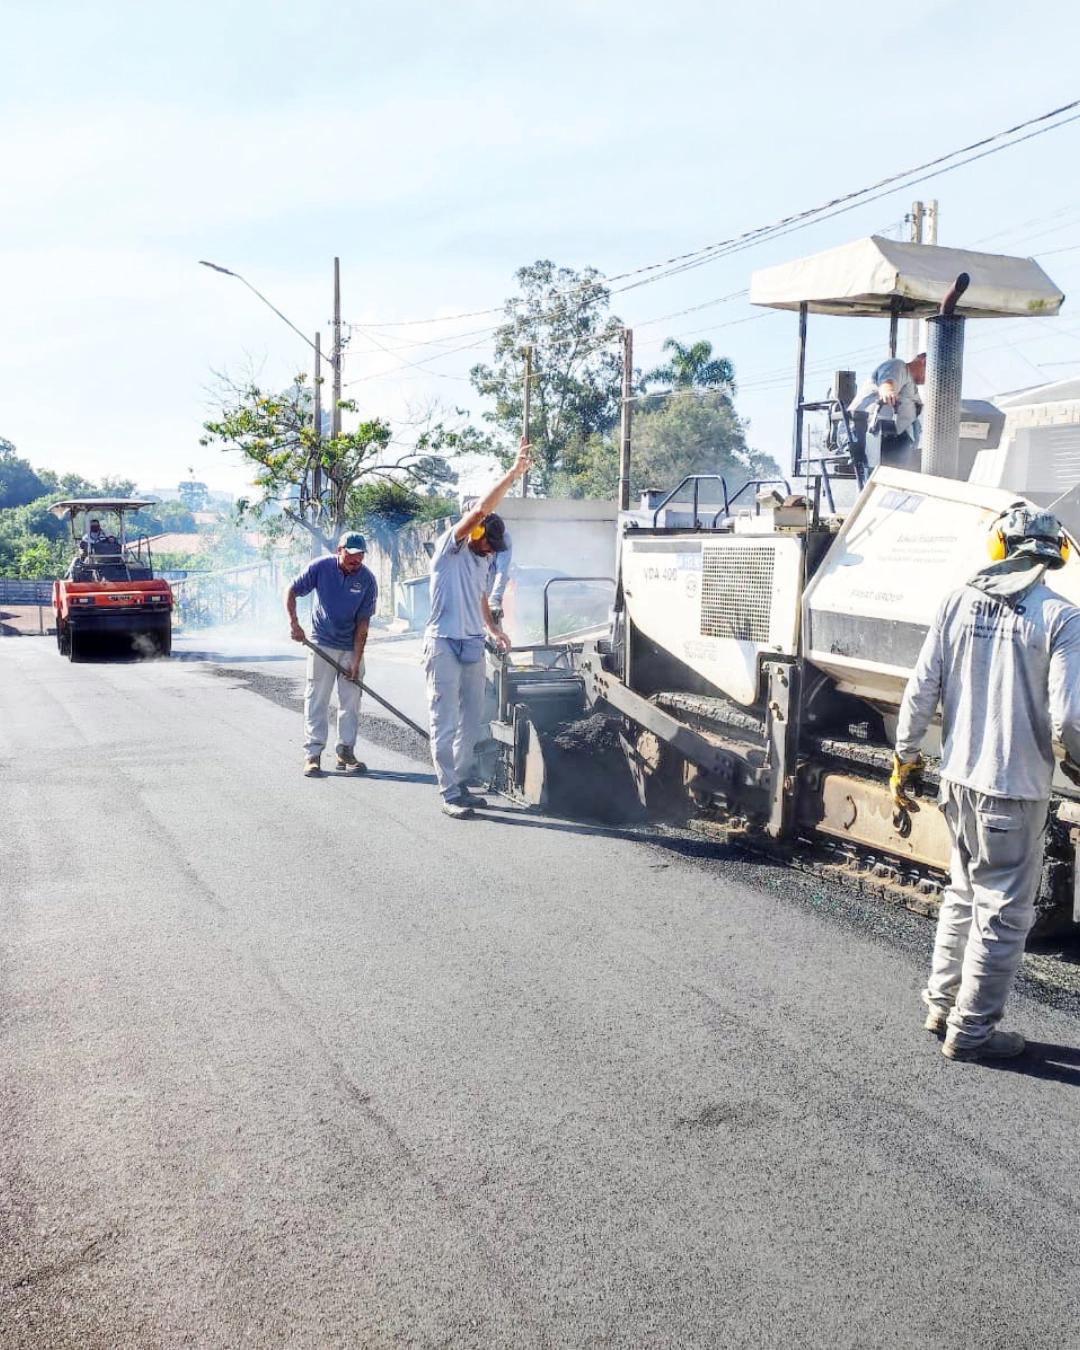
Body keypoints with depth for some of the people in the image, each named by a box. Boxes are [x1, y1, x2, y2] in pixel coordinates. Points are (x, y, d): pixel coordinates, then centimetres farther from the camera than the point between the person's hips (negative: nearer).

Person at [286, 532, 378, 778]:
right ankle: (313, 754, 1)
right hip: (322, 644, -1)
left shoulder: (367, 580, -11)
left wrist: (356, 661, -14)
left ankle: (346, 753, 14)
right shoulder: (321, 567, -12)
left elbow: (362, 624, -11)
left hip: (351, 647, 1)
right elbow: (291, 591, -1)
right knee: (316, 699, -3)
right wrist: (294, 624, -13)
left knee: (351, 702, 4)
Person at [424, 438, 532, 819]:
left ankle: (459, 784, 21)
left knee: (471, 720, 11)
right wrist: (512, 474, -28)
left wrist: (493, 629, 14)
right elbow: (480, 510, -24)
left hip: (473, 646, 8)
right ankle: (449, 793, -1)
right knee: (446, 722, -4)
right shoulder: (448, 549, -11)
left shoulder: (483, 559, 12)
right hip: (444, 645, -8)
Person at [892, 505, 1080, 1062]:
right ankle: (970, 1031, 16)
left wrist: (904, 759, 11)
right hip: (1015, 787, -5)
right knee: (1003, 912, 8)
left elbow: (921, 691, 0)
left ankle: (941, 1002, 33)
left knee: (964, 893, 23)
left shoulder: (958, 602, -1)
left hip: (958, 778, 5)